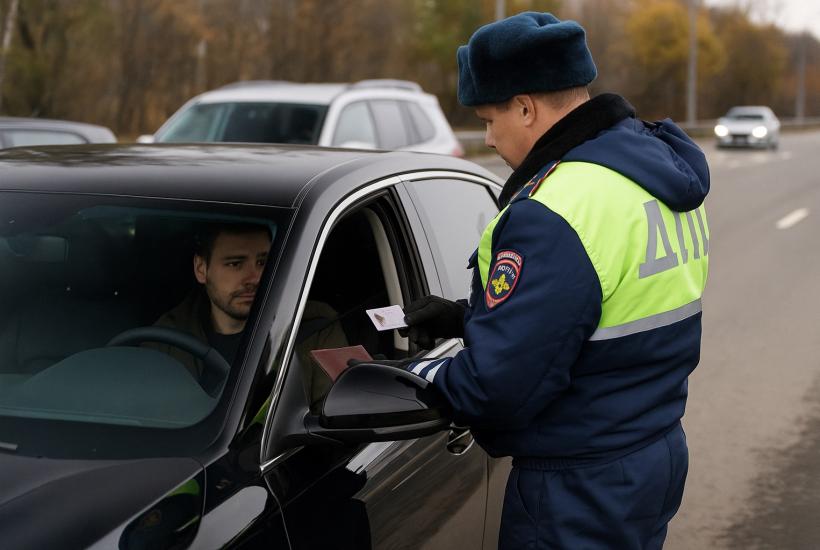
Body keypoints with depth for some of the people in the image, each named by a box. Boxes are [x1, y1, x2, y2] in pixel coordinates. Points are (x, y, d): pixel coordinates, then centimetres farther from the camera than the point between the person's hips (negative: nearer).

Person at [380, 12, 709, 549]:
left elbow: (496, 387, -26)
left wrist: (403, 379, -9)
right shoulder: (662, 172, 5)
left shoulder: (556, 213, -26)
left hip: (579, 490, -9)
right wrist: (468, 317, 11)